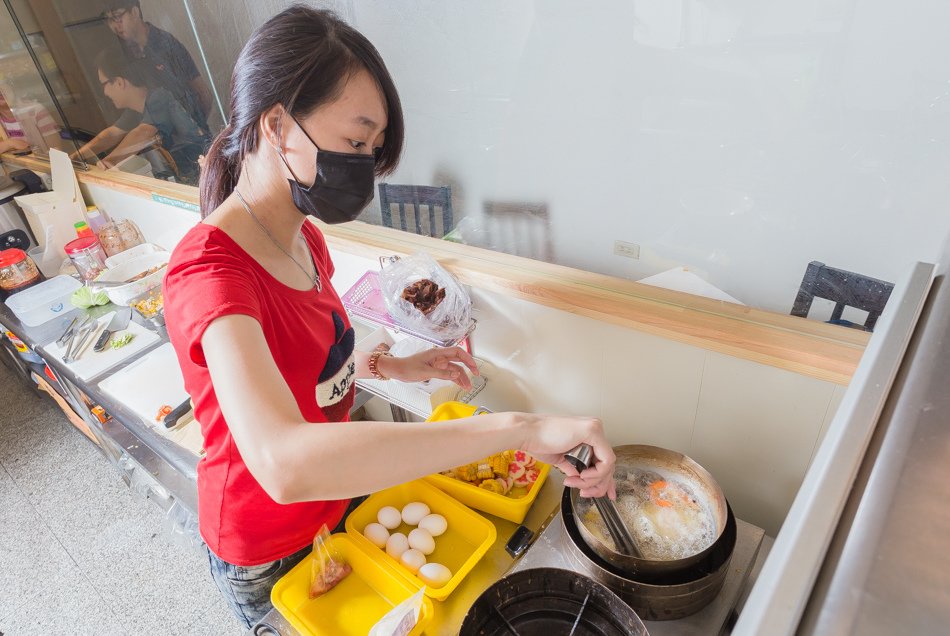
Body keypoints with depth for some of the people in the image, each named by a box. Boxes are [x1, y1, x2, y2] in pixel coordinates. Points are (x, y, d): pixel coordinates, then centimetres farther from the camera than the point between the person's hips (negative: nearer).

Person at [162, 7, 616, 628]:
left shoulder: (306, 239, -6)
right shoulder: (211, 270, -34)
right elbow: (285, 463, -49)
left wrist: (392, 366, -7)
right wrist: (515, 426, -50)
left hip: (339, 496, 6)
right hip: (269, 557, -6)